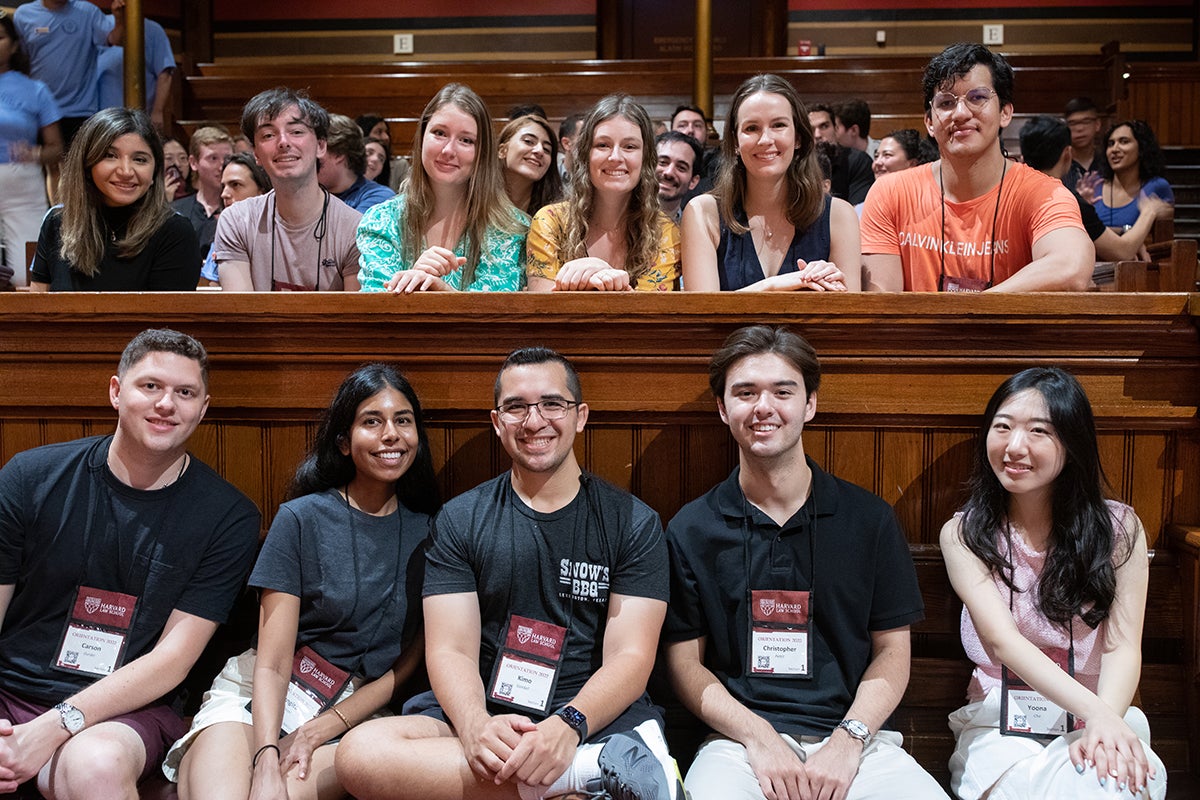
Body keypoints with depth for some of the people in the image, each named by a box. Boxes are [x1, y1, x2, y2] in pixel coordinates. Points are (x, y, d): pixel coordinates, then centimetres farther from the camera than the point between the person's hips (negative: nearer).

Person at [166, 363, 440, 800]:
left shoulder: (428, 530, 5)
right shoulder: (302, 518, -1)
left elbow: (409, 659, 4)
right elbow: (272, 664, -6)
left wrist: (322, 728, -10)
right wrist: (267, 762, -23)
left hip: (355, 710, 1)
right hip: (254, 696, 0)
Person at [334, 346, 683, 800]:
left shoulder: (633, 522, 4)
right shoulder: (459, 520, 8)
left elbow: (631, 655, -4)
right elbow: (451, 650, -1)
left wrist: (568, 726, -24)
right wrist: (476, 724, -24)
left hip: (596, 716, -4)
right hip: (483, 712, 5)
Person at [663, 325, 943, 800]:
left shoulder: (870, 520, 7)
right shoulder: (691, 529, 5)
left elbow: (892, 650, 7)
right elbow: (685, 661, 4)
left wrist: (847, 741, -8)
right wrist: (758, 738, -10)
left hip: (855, 741, 2)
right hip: (739, 741, -2)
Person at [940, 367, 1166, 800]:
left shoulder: (1119, 528, 2)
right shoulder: (963, 535, 0)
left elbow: (1123, 645, -8)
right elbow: (1001, 638, -14)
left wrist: (1105, 722, -29)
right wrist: (1093, 710, -30)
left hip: (1105, 714, 1)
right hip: (1002, 724, 0)